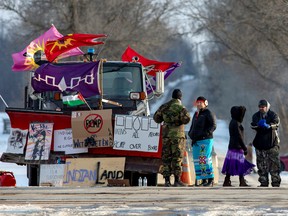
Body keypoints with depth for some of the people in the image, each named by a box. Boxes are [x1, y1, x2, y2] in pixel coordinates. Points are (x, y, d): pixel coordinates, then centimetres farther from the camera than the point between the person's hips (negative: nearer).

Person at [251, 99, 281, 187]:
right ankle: (264, 182, 11)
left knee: (274, 163, -6)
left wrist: (268, 126, -36)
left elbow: (276, 123, -16)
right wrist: (258, 125, -29)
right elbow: (253, 125, -6)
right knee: (261, 165, 4)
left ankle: (276, 182, -3)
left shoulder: (273, 115, 1)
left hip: (272, 143, -3)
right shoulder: (256, 116, 9)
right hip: (260, 143, 3)